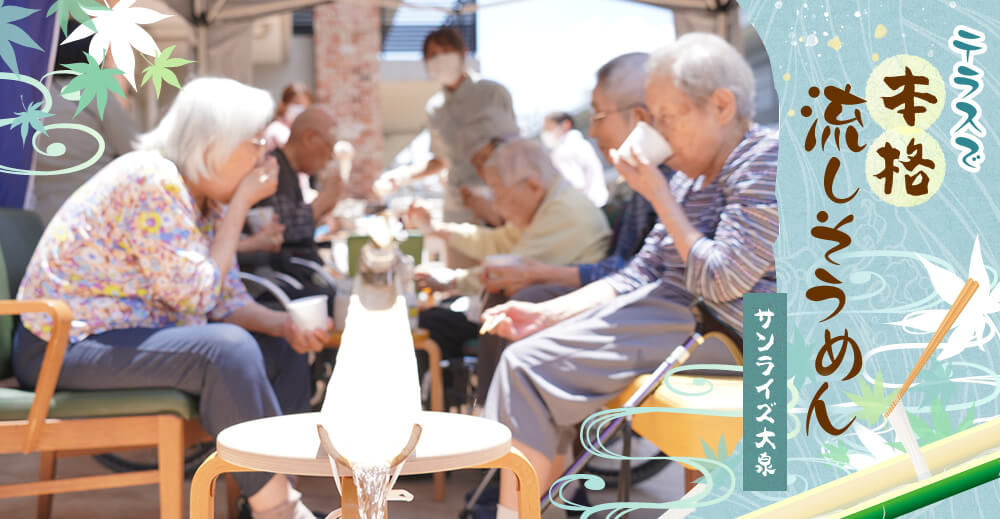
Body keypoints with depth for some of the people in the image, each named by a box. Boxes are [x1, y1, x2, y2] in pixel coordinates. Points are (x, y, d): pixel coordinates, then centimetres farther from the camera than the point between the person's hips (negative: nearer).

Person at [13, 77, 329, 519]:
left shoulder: (207, 198, 8)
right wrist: (240, 204, -15)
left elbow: (228, 303, 8)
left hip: (125, 336, 10)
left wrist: (285, 325, -11)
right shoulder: (153, 181, -19)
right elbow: (196, 297, -19)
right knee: (227, 348, -29)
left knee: (283, 352, 5)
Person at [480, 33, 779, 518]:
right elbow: (641, 275, 15)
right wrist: (546, 314, 5)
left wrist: (661, 199, -10)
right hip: (672, 312, 10)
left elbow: (722, 280, -19)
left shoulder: (767, 160, -11)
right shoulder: (692, 177, 17)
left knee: (529, 366, -15)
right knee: (527, 355, 3)